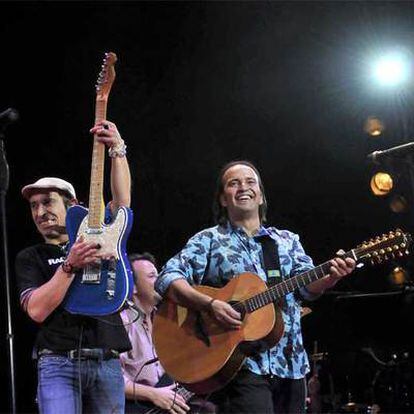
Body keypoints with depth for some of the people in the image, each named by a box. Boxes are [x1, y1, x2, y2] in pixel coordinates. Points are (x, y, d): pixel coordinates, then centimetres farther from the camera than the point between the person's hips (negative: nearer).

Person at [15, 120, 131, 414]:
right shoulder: (30, 257, 9)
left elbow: (122, 199, 0)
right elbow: (36, 310, -7)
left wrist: (117, 149, -8)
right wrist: (70, 266, -15)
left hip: (107, 364, 3)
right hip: (59, 364, -3)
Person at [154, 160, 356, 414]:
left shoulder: (288, 241, 16)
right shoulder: (208, 241, 4)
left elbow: (308, 286, 4)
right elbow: (167, 279, -7)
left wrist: (332, 277, -18)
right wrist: (210, 304, -22)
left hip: (291, 365, 5)